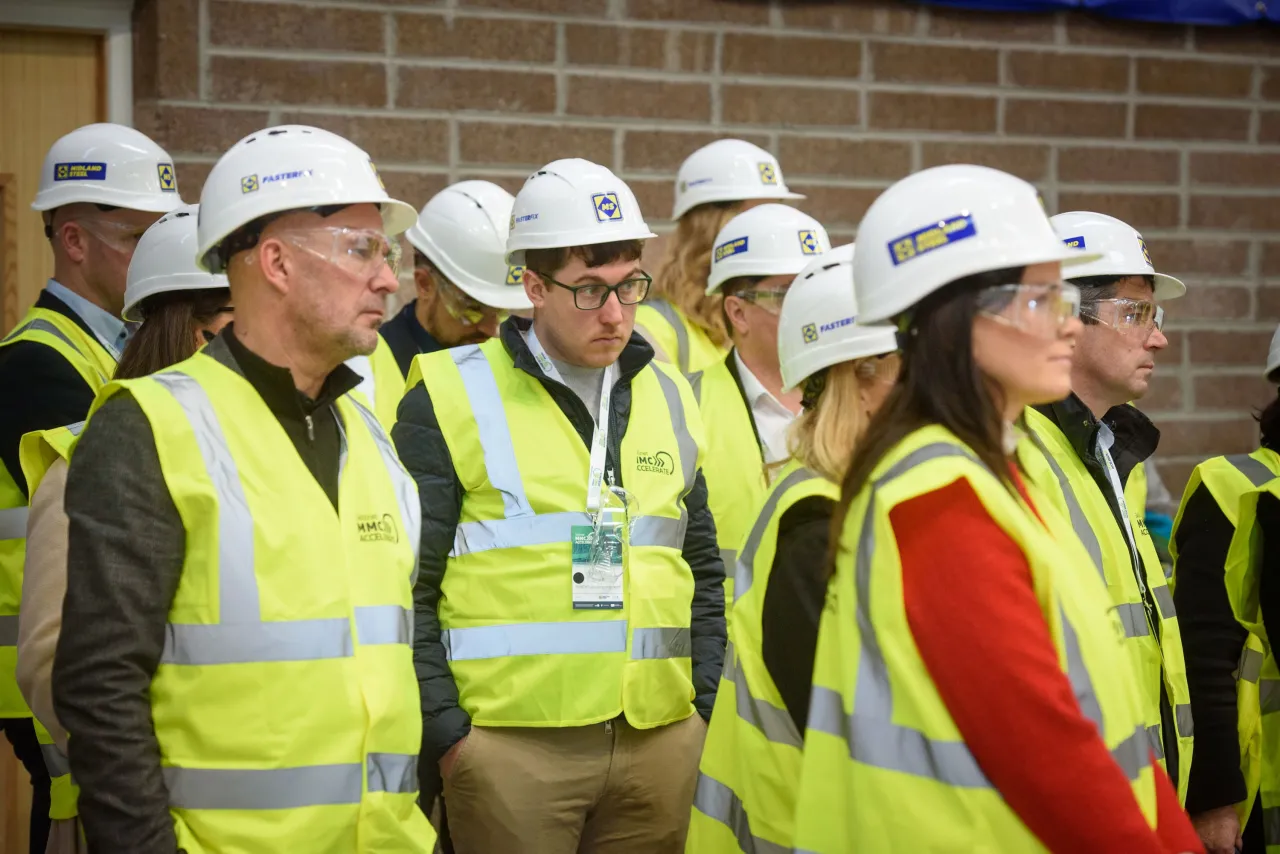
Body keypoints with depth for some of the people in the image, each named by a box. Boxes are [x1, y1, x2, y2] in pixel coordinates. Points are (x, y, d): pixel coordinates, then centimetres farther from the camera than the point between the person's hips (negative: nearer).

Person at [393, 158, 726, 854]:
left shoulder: (667, 397, 12)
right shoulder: (451, 399, -4)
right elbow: (405, 591, -5)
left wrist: (701, 706, 10)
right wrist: (446, 733, -9)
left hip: (661, 741, 5)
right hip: (510, 743, -4)